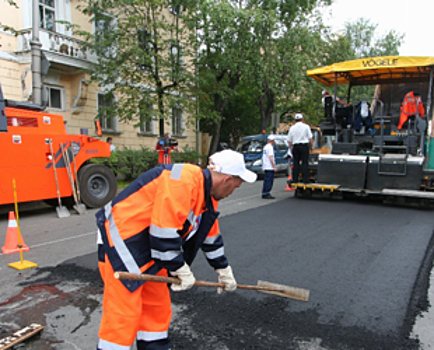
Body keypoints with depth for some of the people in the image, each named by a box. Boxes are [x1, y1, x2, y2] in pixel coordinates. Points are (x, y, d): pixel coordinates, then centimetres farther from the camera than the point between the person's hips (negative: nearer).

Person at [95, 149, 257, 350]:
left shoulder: (207, 195, 7)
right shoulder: (182, 181, -25)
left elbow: (210, 236, 19)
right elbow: (163, 231, -27)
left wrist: (224, 272, 25)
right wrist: (183, 270, -14)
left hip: (149, 249, 10)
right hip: (121, 243, -10)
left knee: (157, 306, 15)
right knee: (123, 314, -5)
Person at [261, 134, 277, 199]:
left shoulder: (265, 147, 17)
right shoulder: (270, 147, -11)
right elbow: (270, 157, -17)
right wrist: (274, 166, -16)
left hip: (265, 167, 10)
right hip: (269, 167, -10)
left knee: (266, 181, 12)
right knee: (268, 181, -8)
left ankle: (264, 194, 14)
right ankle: (266, 194, -9)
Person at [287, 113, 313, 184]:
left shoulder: (292, 128, 7)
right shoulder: (306, 126, 2)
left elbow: (289, 140, 7)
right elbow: (310, 138, -1)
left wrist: (291, 148, 17)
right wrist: (312, 146, 8)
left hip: (295, 146, 2)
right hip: (304, 146, -2)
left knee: (296, 163, 5)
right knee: (305, 163, -2)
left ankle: (295, 180, 5)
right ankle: (305, 179, -6)